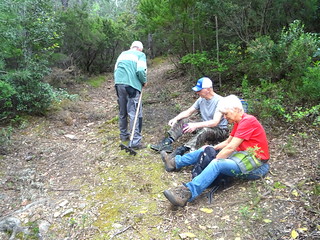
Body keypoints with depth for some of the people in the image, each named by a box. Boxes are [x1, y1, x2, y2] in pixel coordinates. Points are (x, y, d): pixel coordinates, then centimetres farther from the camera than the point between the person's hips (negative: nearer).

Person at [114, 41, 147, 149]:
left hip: (118, 84, 6)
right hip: (132, 85, -6)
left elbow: (116, 69, 19)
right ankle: (135, 141, -7)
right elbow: (140, 71, -11)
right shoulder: (141, 55, 4)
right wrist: (144, 82, 5)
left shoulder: (122, 54, 21)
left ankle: (123, 135, 29)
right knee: (135, 113, -5)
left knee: (122, 111, 17)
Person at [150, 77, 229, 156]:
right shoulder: (201, 99, 2)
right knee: (182, 121, -6)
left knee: (205, 130, -40)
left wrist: (196, 125, -40)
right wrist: (175, 119, -15)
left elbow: (215, 122, -30)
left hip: (220, 130, -7)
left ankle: (181, 150, -53)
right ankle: (167, 142, -23)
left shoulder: (219, 101, -21)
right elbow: (188, 112, 4)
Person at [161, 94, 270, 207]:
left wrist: (215, 160, -16)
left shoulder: (248, 121, -18)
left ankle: (186, 193, -44)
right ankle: (175, 162, 14)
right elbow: (227, 142, 16)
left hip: (256, 165, -9)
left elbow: (230, 148, -22)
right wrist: (212, 148, 4)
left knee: (217, 164, -33)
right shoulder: (238, 122, 12)